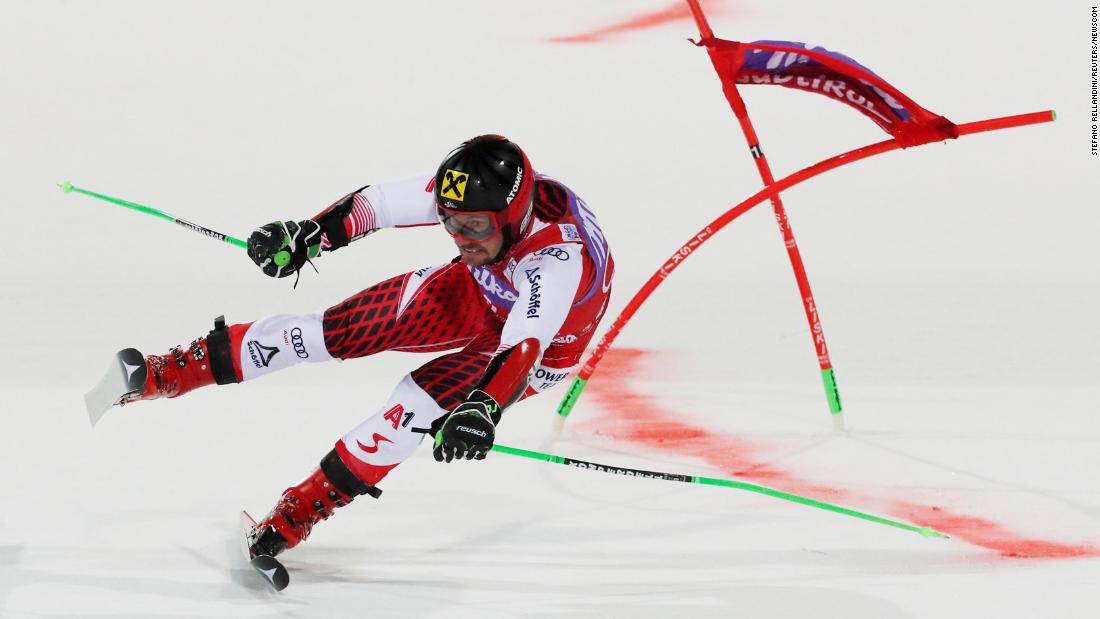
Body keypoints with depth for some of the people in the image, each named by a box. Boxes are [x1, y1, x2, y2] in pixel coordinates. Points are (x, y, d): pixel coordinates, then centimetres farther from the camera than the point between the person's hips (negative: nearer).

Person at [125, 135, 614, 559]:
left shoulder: (561, 258, -44)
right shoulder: (468, 192, -29)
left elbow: (525, 346, -54)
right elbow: (382, 203, -17)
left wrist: (482, 410, -68)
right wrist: (306, 236, -23)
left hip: (546, 337, -4)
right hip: (479, 290, 4)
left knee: (423, 398, -23)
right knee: (341, 330, -10)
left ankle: (308, 504, -6)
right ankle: (177, 370, -2)